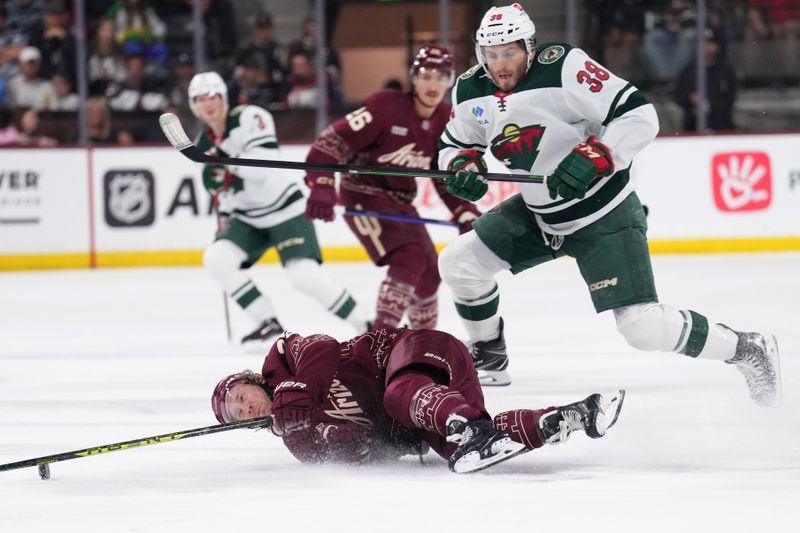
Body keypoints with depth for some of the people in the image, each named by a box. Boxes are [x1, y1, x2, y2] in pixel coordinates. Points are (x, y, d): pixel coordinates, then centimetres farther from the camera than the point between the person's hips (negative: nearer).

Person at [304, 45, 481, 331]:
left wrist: (466, 214, -4)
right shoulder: (386, 106, -21)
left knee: (428, 273, 12)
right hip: (363, 196, -8)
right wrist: (321, 187, -31)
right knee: (409, 258, -26)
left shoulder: (445, 122, 0)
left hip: (400, 202, 8)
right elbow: (332, 141, -22)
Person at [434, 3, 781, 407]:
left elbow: (639, 117, -25)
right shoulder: (470, 93, -4)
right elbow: (454, 145, 14)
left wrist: (592, 158, -35)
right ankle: (489, 358, 20)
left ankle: (747, 350, 3)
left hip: (604, 215, -7)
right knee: (459, 262, -2)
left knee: (642, 325, -16)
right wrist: (462, 168, -9)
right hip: (537, 212, 7)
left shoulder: (563, 68, -24)